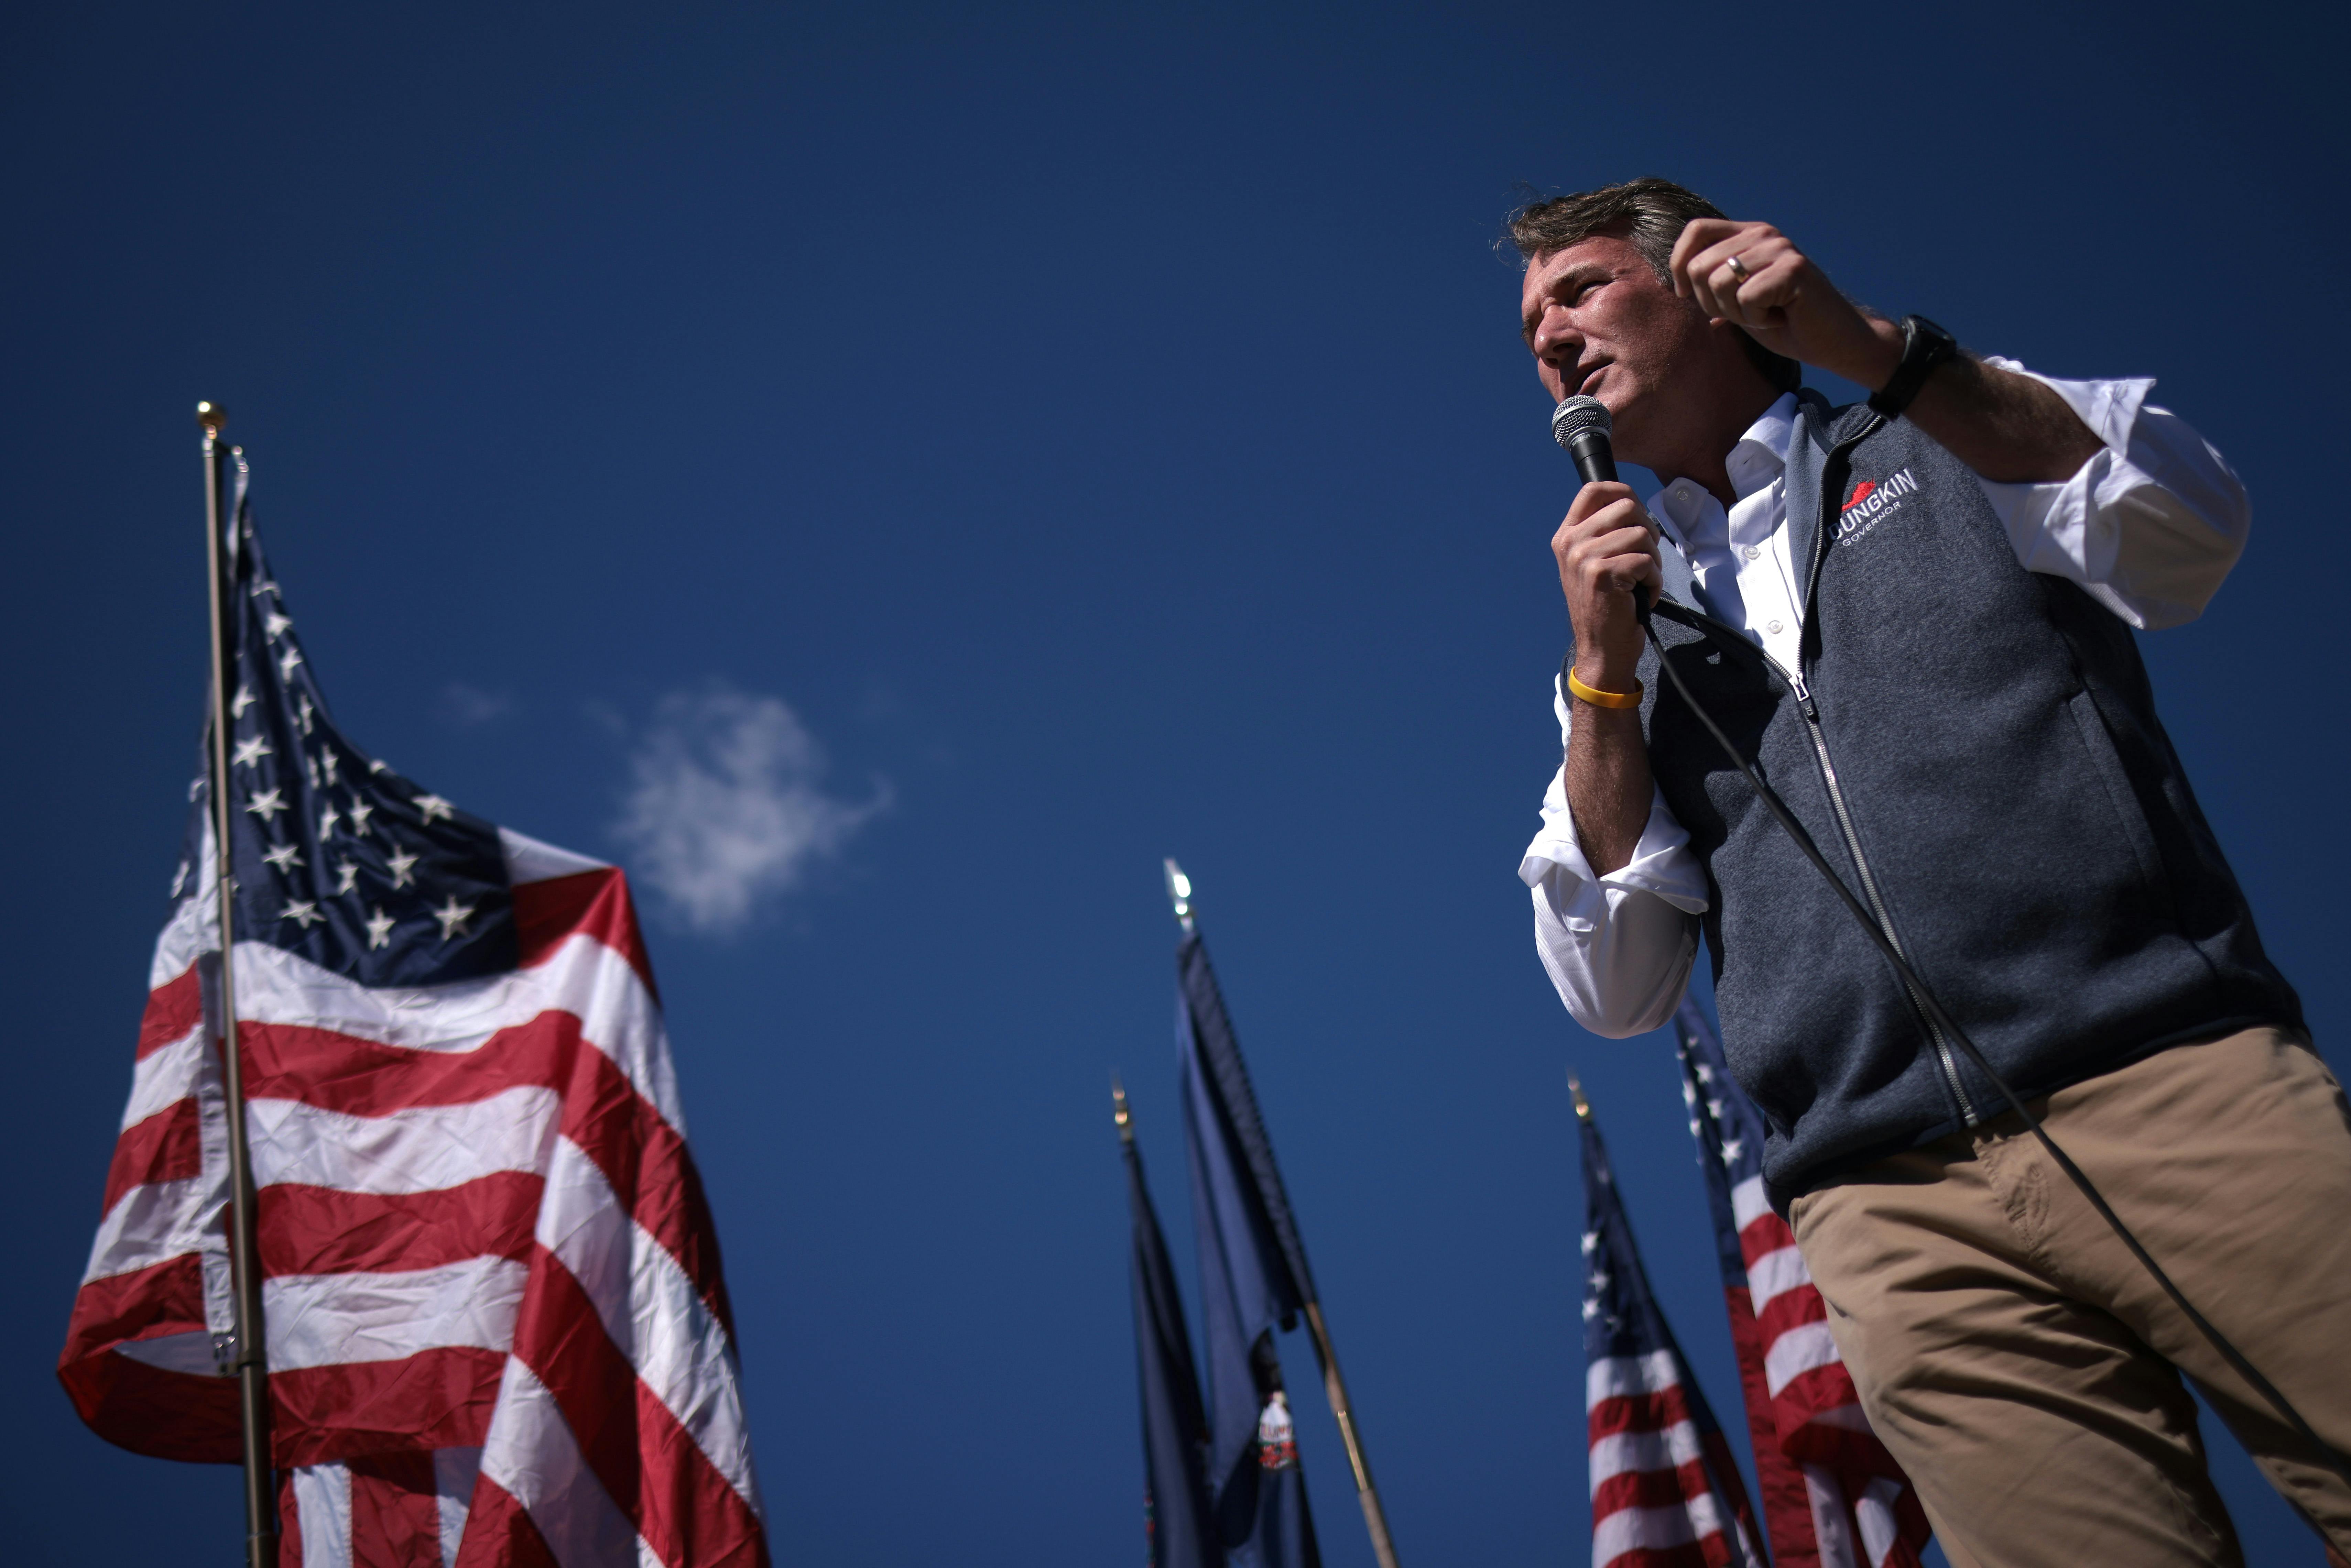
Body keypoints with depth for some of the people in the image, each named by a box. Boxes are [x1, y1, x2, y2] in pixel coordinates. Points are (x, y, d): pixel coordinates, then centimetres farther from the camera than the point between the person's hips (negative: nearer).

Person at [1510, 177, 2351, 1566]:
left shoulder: (1945, 437, 18)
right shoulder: (1636, 611, 22)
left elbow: (2189, 530, -4)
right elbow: (1617, 991, 12)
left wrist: (1871, 345, -8)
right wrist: (1605, 668, 2)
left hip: (2171, 1084, -1)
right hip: (1899, 1215, 2)